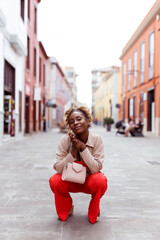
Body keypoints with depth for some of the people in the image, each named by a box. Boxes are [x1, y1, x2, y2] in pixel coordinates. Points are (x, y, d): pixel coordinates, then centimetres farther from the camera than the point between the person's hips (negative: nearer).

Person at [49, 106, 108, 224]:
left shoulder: (97, 139, -20)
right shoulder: (65, 140, -18)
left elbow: (96, 168, -25)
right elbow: (58, 168, -21)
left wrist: (83, 147, -33)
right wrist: (74, 150, -32)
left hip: (90, 180, -1)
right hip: (70, 180, 1)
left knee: (100, 181, -33)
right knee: (54, 181, -27)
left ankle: (94, 212, 2)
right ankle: (67, 208, 7)